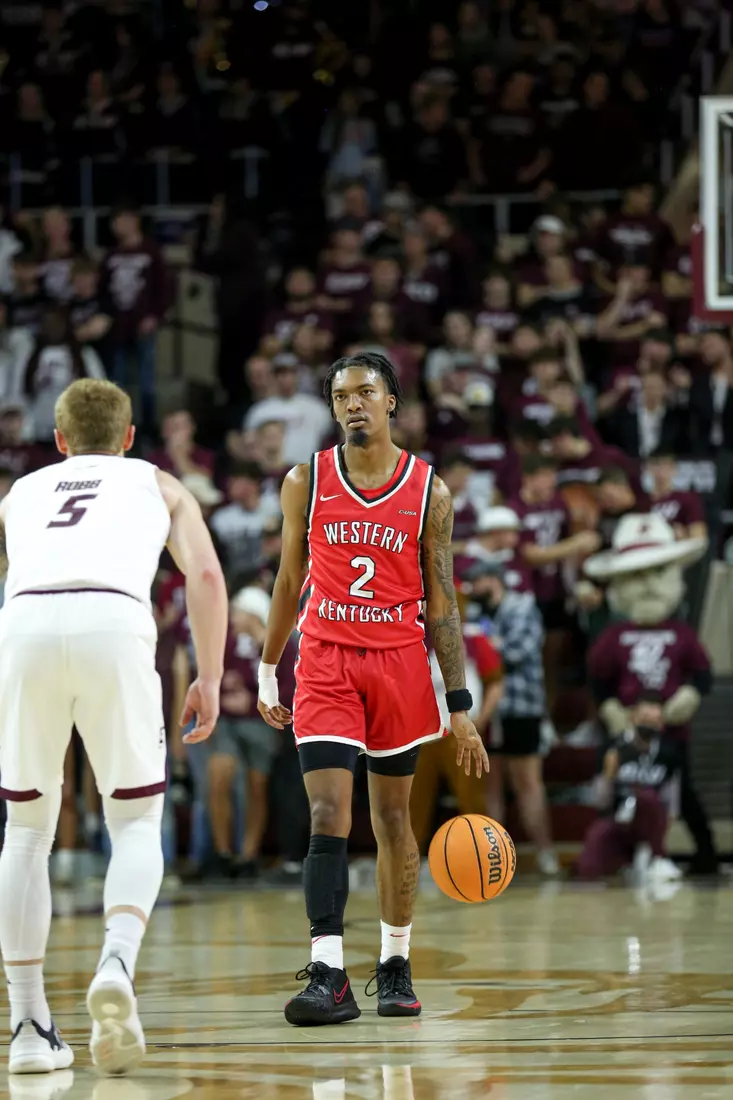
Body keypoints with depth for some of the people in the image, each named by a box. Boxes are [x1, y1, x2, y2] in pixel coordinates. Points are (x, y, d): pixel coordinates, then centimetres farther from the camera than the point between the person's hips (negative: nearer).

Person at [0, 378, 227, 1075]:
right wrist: (209, 680, 14)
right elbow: (204, 574, 13)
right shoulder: (157, 484, 30)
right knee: (136, 823, 12)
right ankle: (117, 965, -16)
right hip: (114, 621, -2)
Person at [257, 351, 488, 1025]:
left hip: (400, 661, 1)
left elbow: (440, 604, 2)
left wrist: (461, 707, -1)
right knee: (329, 815, -12)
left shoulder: (428, 491, -1)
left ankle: (396, 965, 23)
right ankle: (328, 976, -17)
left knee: (393, 819, 9)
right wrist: (268, 672, 15)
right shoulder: (306, 483, 1)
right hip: (325, 660, 0)